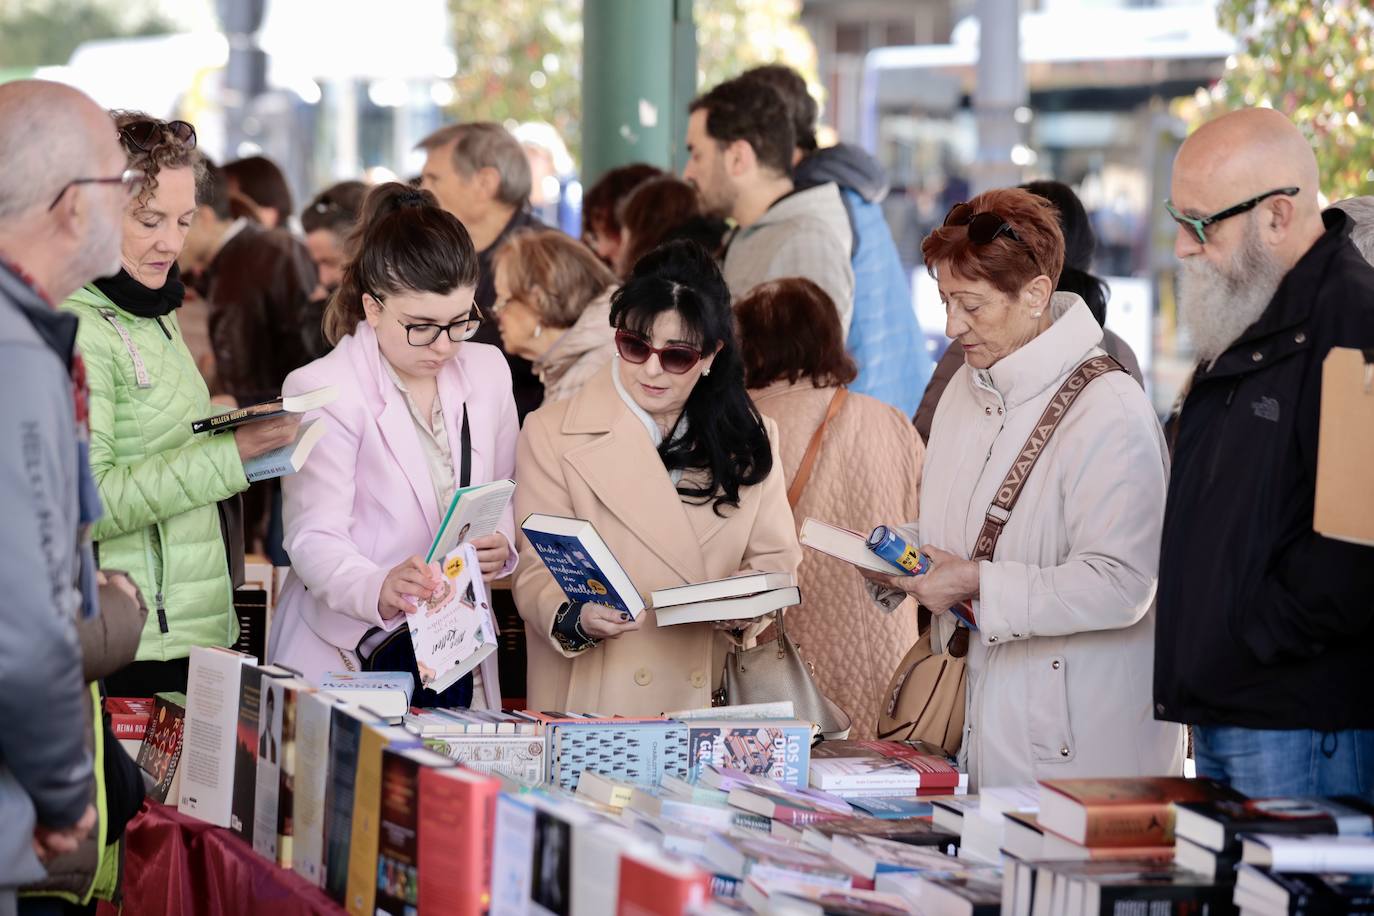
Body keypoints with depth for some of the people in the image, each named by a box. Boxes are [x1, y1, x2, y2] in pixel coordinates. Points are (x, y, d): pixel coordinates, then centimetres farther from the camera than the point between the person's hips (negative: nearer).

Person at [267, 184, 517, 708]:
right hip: (345, 654, -4)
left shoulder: (486, 371, 8)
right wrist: (380, 590, -38)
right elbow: (315, 538, -18)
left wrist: (501, 544, -6)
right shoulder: (324, 390, -10)